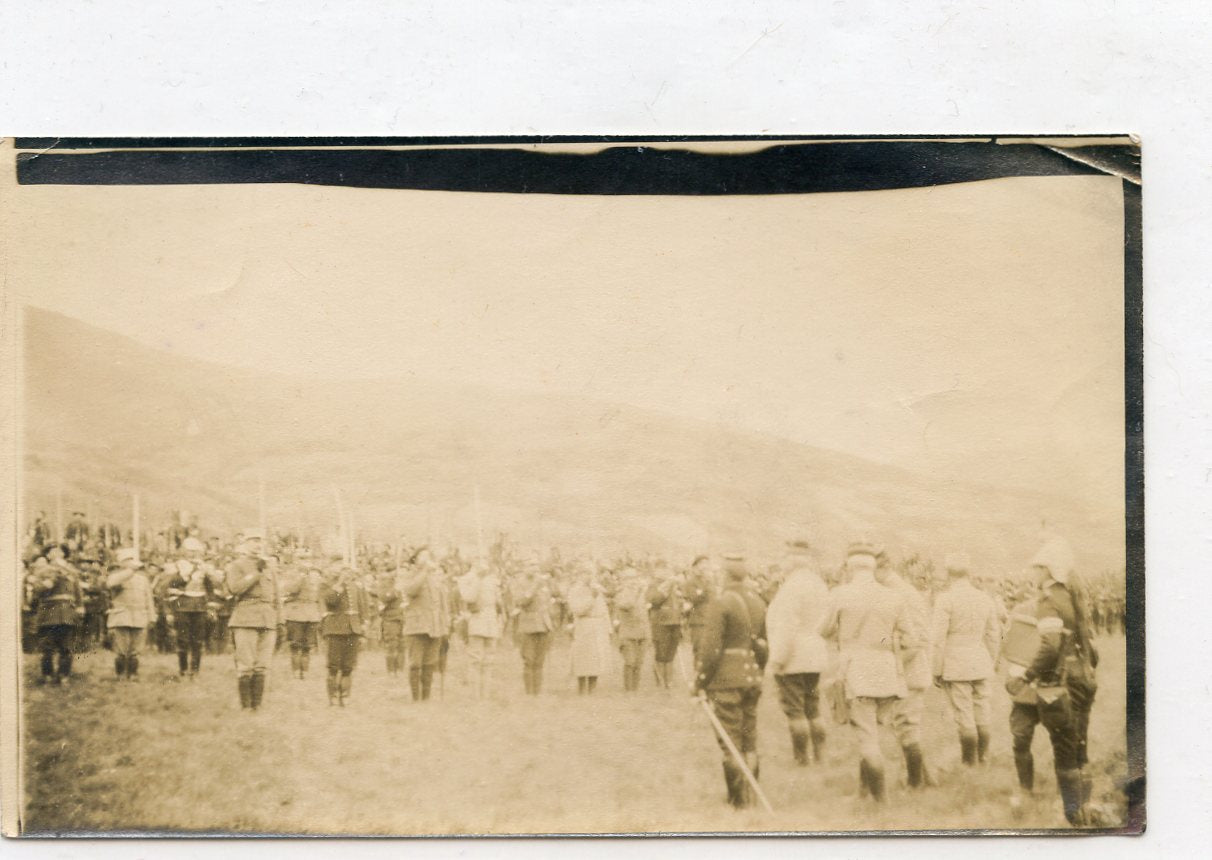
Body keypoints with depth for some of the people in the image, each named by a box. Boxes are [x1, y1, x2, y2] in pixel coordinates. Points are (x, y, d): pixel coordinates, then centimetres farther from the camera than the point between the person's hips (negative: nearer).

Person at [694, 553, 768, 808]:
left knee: (730, 742, 2)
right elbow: (766, 646, 12)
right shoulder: (758, 603, 8)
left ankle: (739, 799, 5)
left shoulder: (719, 603, -14)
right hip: (752, 679, 7)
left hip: (725, 681, -6)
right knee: (750, 741, 15)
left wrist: (700, 683, -10)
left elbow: (710, 648, -18)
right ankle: (751, 795, 20)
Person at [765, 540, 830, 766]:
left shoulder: (792, 586, -16)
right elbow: (824, 622, 16)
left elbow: (787, 625, -21)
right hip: (816, 657, 9)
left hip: (792, 660, -9)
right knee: (812, 709, 15)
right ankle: (820, 756, 17)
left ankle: (800, 758, 1)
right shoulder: (819, 584, 12)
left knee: (794, 710, -2)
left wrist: (777, 658, -17)